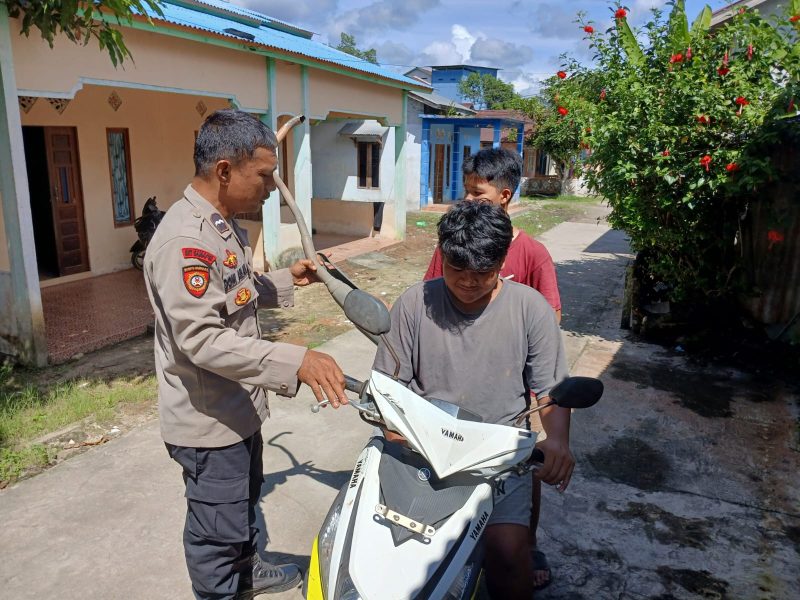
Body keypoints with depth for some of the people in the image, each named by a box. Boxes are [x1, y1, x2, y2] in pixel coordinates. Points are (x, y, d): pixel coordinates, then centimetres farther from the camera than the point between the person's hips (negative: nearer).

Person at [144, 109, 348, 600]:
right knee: (218, 530, 9)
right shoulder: (185, 240, -27)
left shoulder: (224, 225, 6)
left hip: (238, 407, 10)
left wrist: (286, 281, 6)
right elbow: (201, 340, -33)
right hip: (209, 420, -10)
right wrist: (296, 362, -38)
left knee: (244, 501, 29)